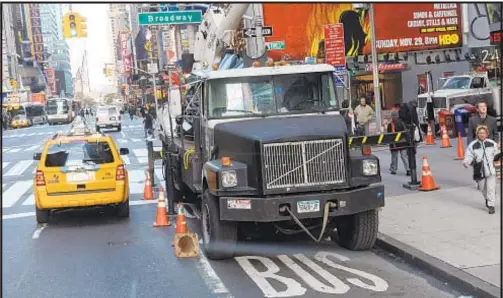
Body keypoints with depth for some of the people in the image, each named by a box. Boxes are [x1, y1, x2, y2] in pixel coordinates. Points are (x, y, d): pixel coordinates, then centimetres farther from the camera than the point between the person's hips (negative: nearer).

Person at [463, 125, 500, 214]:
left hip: (491, 170, -1)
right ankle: (487, 199, 44)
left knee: (491, 188, -5)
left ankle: (491, 205, 4)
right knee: (482, 188, 16)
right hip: (479, 171, 1)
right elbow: (469, 156, -7)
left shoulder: (492, 144, 0)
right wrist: (466, 162, -24)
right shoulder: (472, 145, -5)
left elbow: (497, 154, 12)